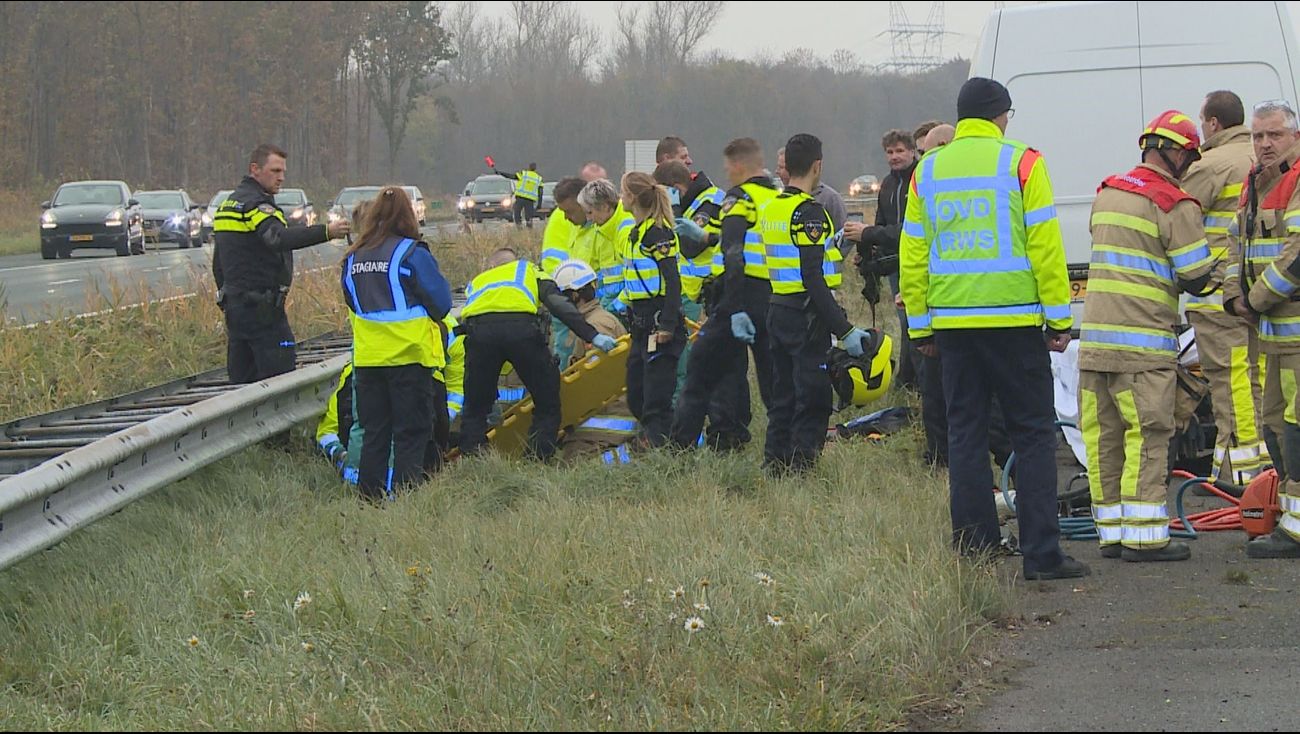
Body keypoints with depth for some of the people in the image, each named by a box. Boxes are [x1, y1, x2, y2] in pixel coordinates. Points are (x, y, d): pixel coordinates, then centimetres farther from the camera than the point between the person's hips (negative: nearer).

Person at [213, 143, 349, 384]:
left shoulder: (228, 204, 19)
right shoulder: (255, 204, -12)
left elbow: (218, 263, 25)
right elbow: (279, 238, -33)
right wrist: (326, 232, -42)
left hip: (233, 305, 10)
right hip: (261, 307, -10)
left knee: (241, 378, 10)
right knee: (280, 377, -10)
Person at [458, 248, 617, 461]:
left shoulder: (475, 282, 42)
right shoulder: (529, 271, 35)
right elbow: (558, 304, 16)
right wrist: (592, 336, 7)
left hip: (478, 330, 2)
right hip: (521, 328, -2)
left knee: (475, 409, 17)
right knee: (547, 404, 12)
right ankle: (539, 458, 5)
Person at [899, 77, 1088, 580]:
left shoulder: (928, 171, 9)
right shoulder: (1020, 163, -3)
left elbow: (912, 255, 9)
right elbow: (1044, 246, -7)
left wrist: (920, 326, 15)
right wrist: (1059, 317, -2)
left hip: (951, 322, 4)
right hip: (1013, 319, -4)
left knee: (965, 435, 10)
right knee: (1033, 434, 1)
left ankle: (974, 550, 9)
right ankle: (1041, 554, -4)